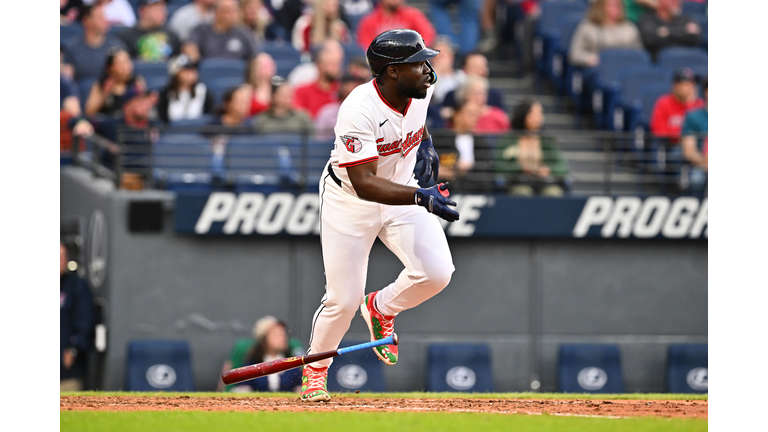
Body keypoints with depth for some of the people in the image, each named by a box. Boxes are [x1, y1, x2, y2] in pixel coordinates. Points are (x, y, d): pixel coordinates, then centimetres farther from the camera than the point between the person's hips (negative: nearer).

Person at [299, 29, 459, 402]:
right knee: (344, 298, -4)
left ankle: (381, 308, 17)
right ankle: (315, 368, 25)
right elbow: (364, 183, -38)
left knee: (436, 272, -15)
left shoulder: (421, 89, -12)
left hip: (401, 193, 5)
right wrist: (420, 197, -49)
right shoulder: (359, 110, -33)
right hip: (349, 201, -5)